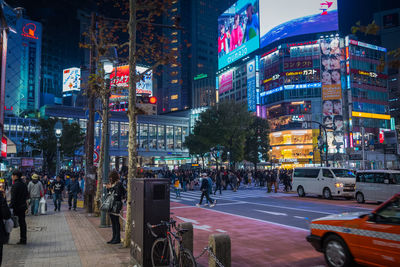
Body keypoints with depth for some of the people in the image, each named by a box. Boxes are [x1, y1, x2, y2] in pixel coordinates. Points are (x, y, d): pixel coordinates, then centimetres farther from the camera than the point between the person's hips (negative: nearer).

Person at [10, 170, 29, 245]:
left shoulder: (15, 185, -15)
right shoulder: (24, 184, 10)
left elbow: (13, 198, -18)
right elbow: (27, 195, 15)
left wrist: (11, 207, -17)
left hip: (16, 207, -8)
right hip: (23, 206, 8)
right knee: (22, 222, 11)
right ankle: (23, 240, 15)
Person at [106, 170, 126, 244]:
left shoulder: (119, 183, -10)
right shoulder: (111, 183, 15)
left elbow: (118, 194, -17)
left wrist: (111, 188, -11)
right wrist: (108, 188, 3)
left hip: (116, 204, -9)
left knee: (116, 221, -5)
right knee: (113, 221, 11)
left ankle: (117, 238, 2)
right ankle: (114, 237, 19)